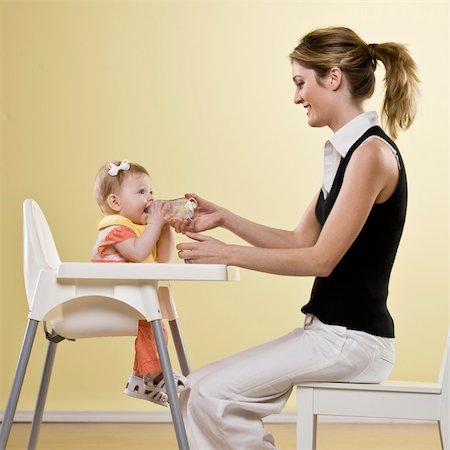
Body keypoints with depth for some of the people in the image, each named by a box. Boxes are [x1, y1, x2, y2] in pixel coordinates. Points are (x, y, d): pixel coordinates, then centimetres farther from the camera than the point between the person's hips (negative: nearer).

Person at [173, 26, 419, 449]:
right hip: (327, 330, 9)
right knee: (199, 392, 2)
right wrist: (223, 217, 9)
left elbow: (321, 258, -19)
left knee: (214, 395, -16)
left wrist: (228, 253, -13)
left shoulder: (372, 153, -17)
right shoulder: (345, 152, 13)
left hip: (352, 338, -9)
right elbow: (299, 240, 15)